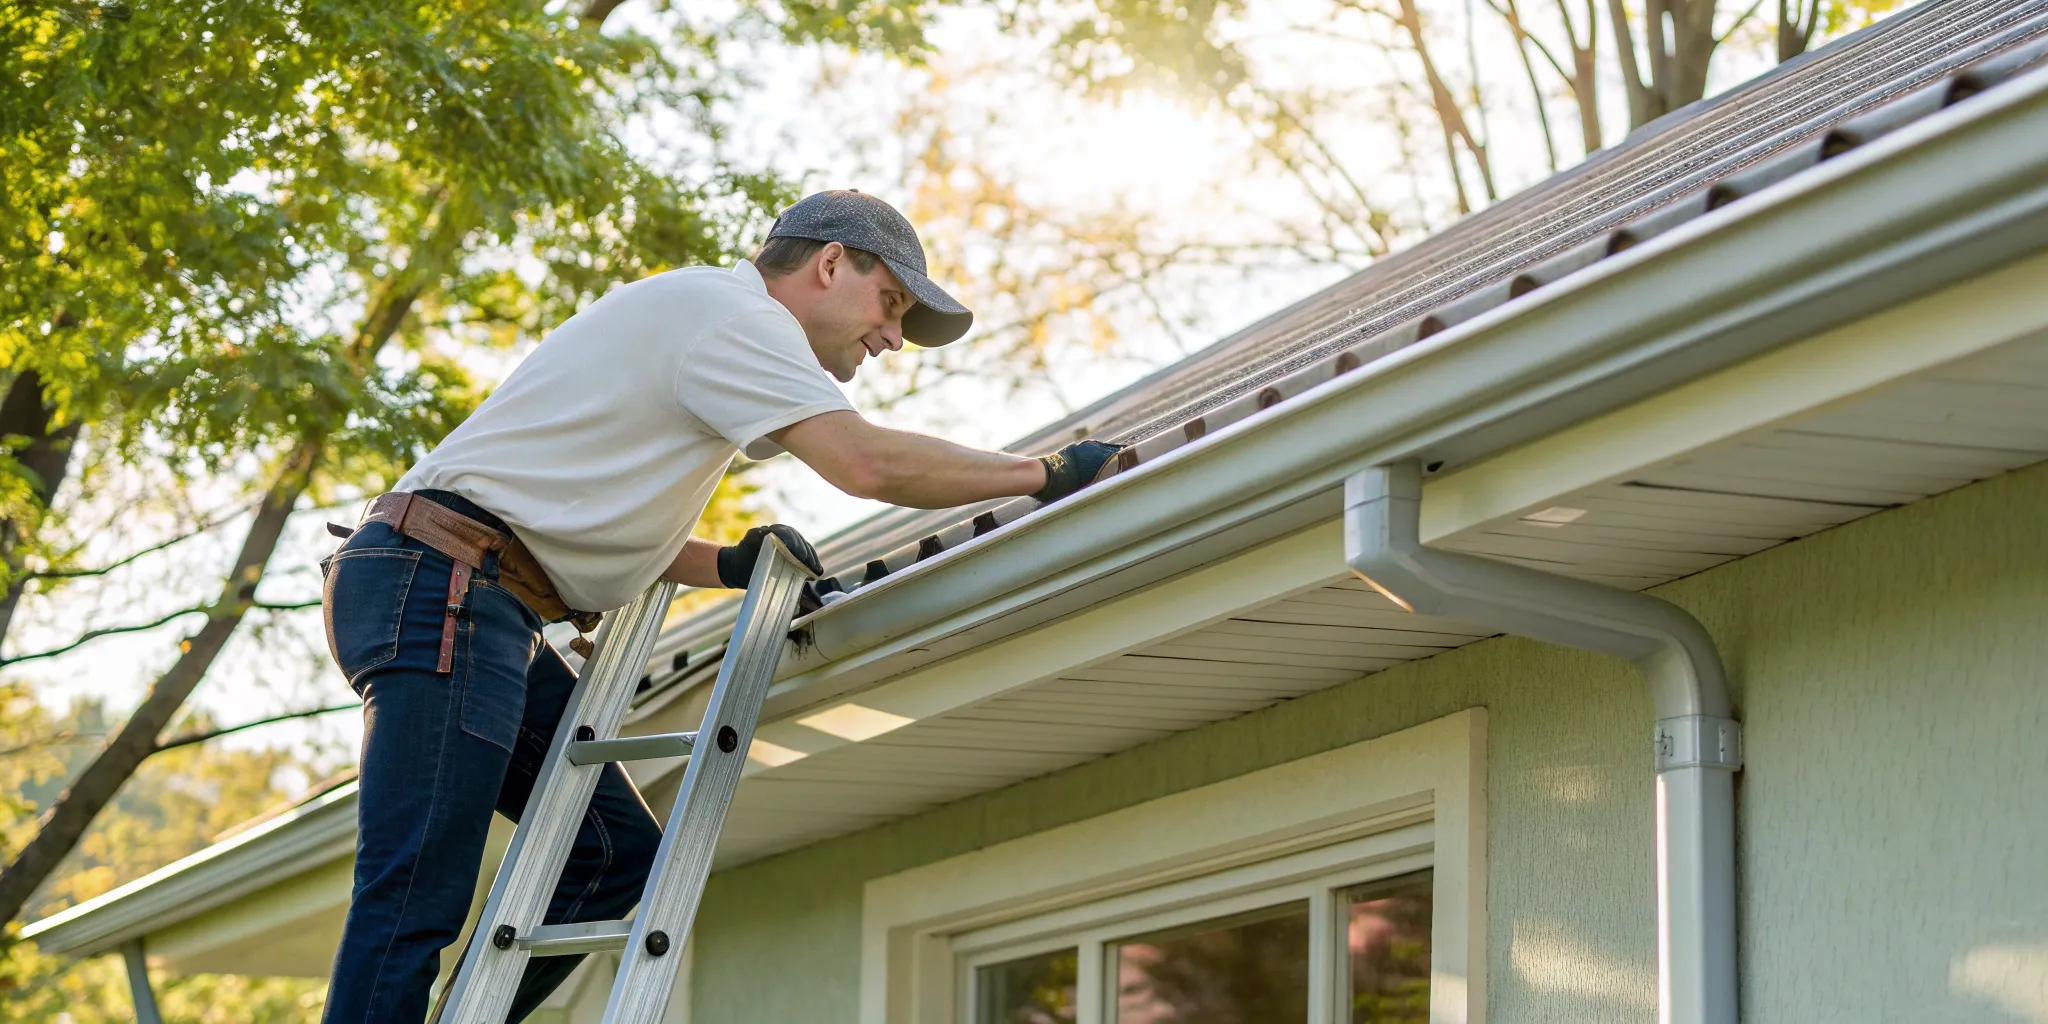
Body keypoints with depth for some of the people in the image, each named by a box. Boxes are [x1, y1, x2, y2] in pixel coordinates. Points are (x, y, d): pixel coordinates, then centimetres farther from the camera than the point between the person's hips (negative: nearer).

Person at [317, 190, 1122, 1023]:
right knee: (415, 902, -17)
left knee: (618, 852, 5)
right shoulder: (730, 308, -5)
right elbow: (866, 462, -17)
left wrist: (727, 566, 13)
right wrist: (1046, 473, -8)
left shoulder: (701, 327, 27)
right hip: (442, 582, -10)